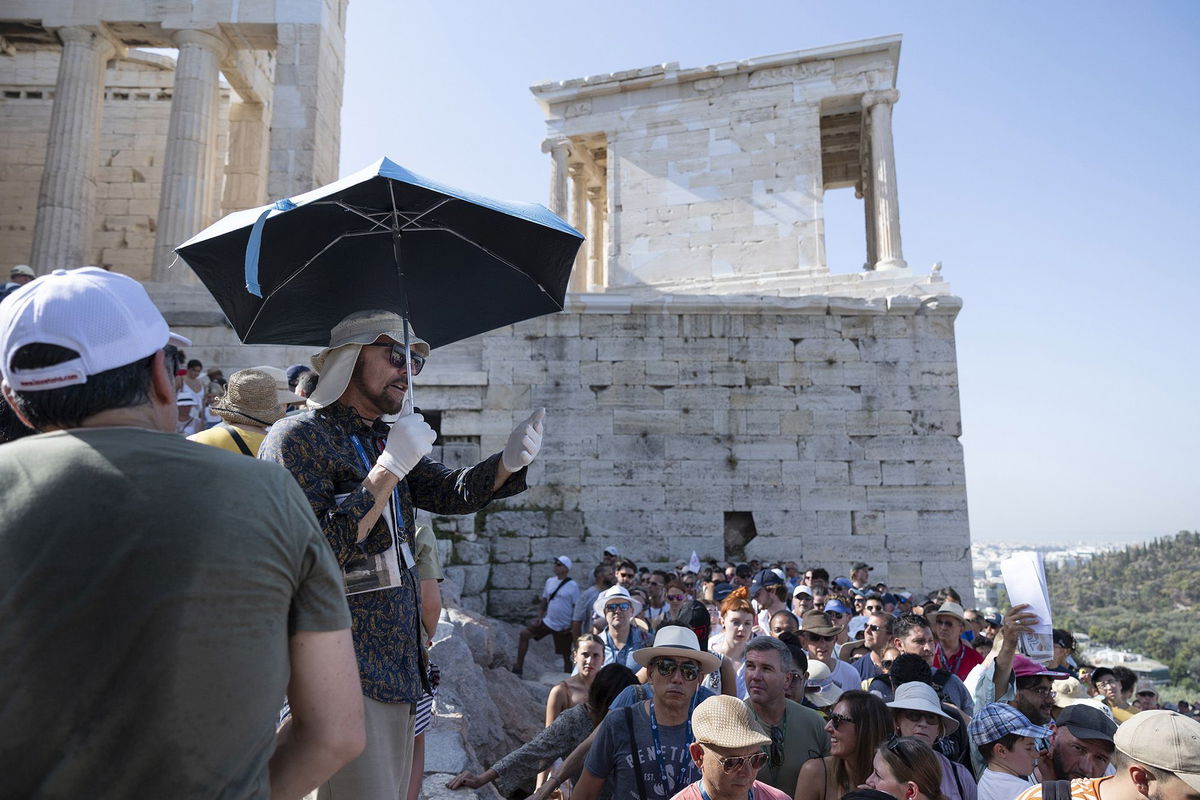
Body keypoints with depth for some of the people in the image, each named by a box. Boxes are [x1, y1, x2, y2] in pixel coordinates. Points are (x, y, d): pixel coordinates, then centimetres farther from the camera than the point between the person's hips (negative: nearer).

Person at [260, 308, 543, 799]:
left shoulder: (383, 440, 15)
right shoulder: (298, 437, -13)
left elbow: (451, 494, 6)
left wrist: (509, 461, -12)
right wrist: (389, 469, -24)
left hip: (396, 666, 8)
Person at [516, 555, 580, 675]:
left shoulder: (572, 586, -13)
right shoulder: (550, 581, 3)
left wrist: (572, 626, -14)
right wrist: (539, 616, 4)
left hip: (563, 628, -6)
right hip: (547, 621, 6)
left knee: (566, 655, 5)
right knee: (524, 634, -4)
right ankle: (518, 667, 4)